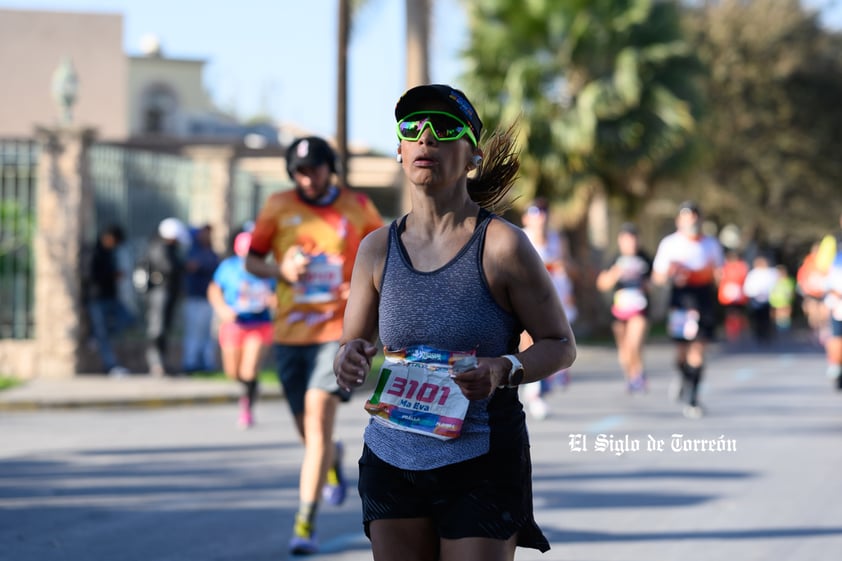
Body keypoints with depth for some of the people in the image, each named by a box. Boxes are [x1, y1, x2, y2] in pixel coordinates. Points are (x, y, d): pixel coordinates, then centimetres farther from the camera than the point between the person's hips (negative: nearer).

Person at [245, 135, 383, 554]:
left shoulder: (359, 208, 2)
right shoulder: (278, 207, 2)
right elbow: (251, 260, 8)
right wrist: (279, 271, -14)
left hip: (339, 328, -2)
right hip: (290, 331, 2)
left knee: (318, 414, -19)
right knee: (308, 429, 10)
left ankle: (306, 523, -18)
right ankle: (333, 460, 48)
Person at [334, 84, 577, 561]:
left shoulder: (502, 245, -8)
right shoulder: (378, 248, 4)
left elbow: (561, 345, -2)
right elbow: (350, 349, 11)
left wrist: (505, 370, -21)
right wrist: (350, 360, -13)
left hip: (481, 466, -4)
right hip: (391, 462, 4)